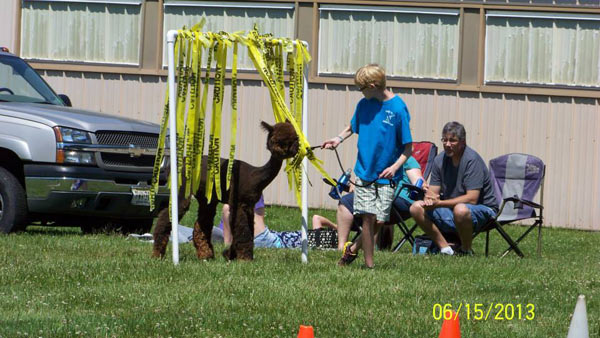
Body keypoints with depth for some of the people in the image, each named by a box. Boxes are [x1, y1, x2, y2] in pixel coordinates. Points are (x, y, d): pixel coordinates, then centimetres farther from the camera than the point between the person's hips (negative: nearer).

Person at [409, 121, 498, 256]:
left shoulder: (472, 160, -18)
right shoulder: (440, 160, 2)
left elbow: (472, 199, -24)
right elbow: (432, 191, 3)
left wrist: (440, 203, -25)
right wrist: (429, 199, -23)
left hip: (482, 210, -7)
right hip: (451, 211, 7)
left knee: (460, 209, -40)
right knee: (416, 208, -9)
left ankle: (466, 250, -15)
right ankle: (445, 248, -7)